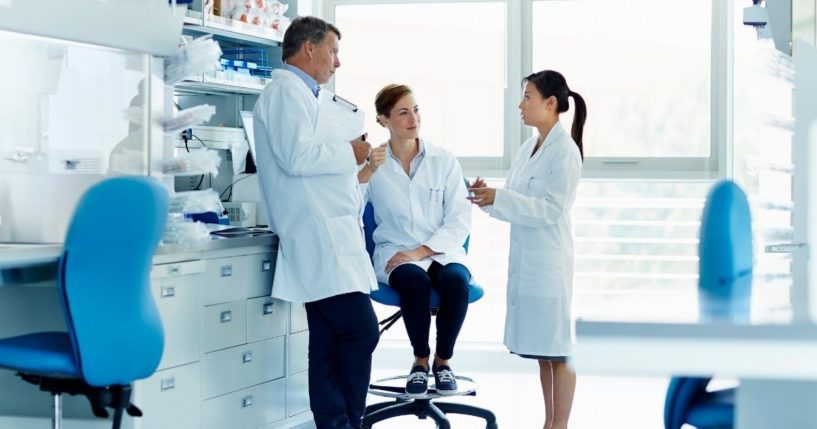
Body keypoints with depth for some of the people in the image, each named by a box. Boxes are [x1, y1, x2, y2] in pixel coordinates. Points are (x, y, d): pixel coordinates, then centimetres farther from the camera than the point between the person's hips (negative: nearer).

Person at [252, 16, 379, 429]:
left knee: (330, 342, 8)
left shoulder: (299, 94, 23)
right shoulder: (287, 90, -8)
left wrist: (354, 167, 20)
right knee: (361, 331, -11)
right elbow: (297, 157, -19)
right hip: (319, 237, -10)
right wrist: (349, 153, -7)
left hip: (328, 236, 10)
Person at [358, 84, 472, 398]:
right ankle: (421, 359, -10)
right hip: (395, 253, -1)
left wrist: (422, 250, -13)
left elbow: (460, 219, -1)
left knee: (455, 281, -33)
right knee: (416, 281, -35)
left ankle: (443, 360, -10)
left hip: (442, 251, 1)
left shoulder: (444, 161, 6)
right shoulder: (371, 163, 5)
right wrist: (366, 172, -22)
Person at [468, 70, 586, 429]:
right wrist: (489, 198, -5)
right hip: (524, 259, 8)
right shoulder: (528, 148, 12)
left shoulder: (565, 151, -11)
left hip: (549, 261, -8)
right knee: (541, 349, 14)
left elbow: (550, 210, -18)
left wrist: (498, 198, -23)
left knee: (557, 349, -1)